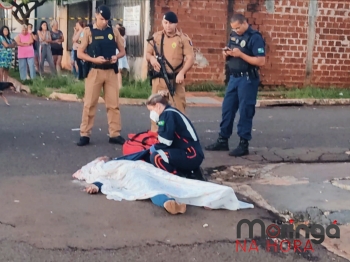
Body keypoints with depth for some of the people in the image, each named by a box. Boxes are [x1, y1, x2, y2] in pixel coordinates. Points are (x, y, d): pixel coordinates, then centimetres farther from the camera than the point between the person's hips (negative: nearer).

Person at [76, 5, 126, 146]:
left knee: (114, 104, 4)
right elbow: (80, 53, -2)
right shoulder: (88, 31, 1)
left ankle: (115, 134, 11)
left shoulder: (114, 31, 7)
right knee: (89, 104, 0)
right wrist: (94, 59, -19)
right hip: (94, 71, -2)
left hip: (111, 71, 3)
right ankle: (85, 135, 6)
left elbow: (122, 51, 12)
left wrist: (116, 57, -11)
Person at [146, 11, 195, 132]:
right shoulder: (156, 37, 9)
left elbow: (190, 58, -6)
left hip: (176, 79, -2)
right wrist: (151, 58, -9)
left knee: (179, 108, 2)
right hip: (159, 79, 2)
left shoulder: (183, 38, -1)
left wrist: (182, 72, -21)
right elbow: (148, 53, 15)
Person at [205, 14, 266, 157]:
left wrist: (241, 54, -22)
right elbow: (227, 56, 20)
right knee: (227, 108, 10)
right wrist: (226, 53, -4)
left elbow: (261, 61, -19)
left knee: (245, 112, -2)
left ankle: (244, 144, 6)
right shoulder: (233, 35, 10)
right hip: (234, 77, 8)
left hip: (248, 79, -7)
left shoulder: (255, 37, -13)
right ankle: (223, 140, 19)